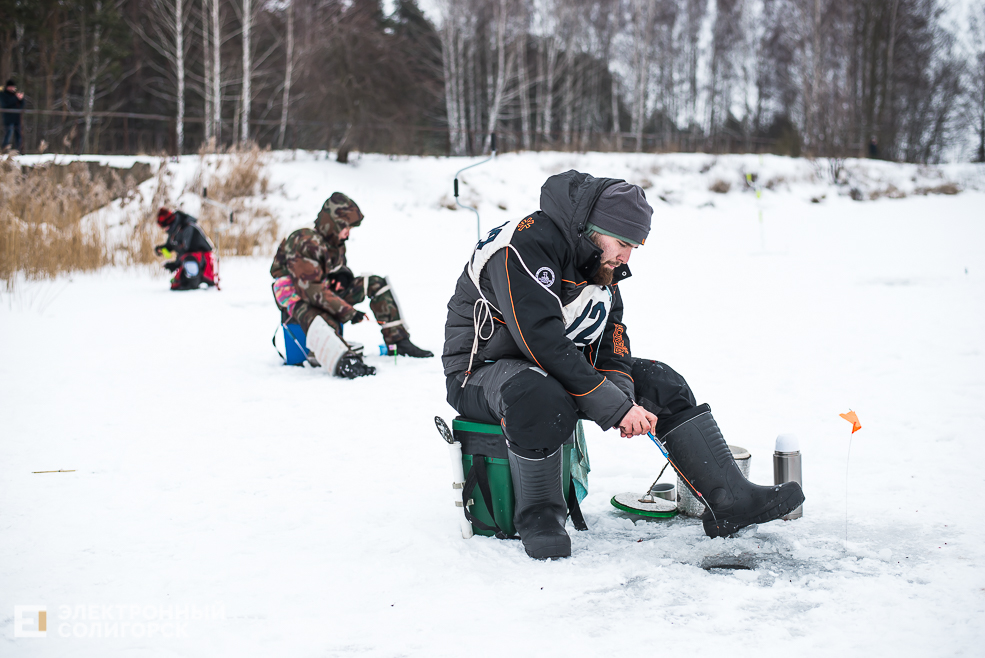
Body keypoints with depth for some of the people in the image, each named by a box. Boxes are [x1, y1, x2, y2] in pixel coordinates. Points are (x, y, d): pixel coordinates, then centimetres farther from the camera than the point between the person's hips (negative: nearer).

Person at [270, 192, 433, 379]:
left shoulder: (336, 243, 5)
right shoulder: (305, 244, -25)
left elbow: (341, 265, 24)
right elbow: (311, 290, -31)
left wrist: (342, 275, -4)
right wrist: (348, 312, -33)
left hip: (327, 292, 9)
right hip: (299, 300, -9)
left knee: (376, 284, -1)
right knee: (324, 322, -43)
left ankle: (398, 341, -2)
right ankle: (345, 363, -70)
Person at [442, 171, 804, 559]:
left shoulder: (603, 262, 4)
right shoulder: (527, 246, -26)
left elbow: (610, 341, 4)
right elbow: (543, 342, -33)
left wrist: (623, 395, -17)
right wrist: (615, 408, -31)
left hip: (562, 368, 9)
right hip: (483, 371, -9)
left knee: (659, 381, -1)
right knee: (539, 398, -42)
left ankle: (729, 499, -1)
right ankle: (538, 515, -19)